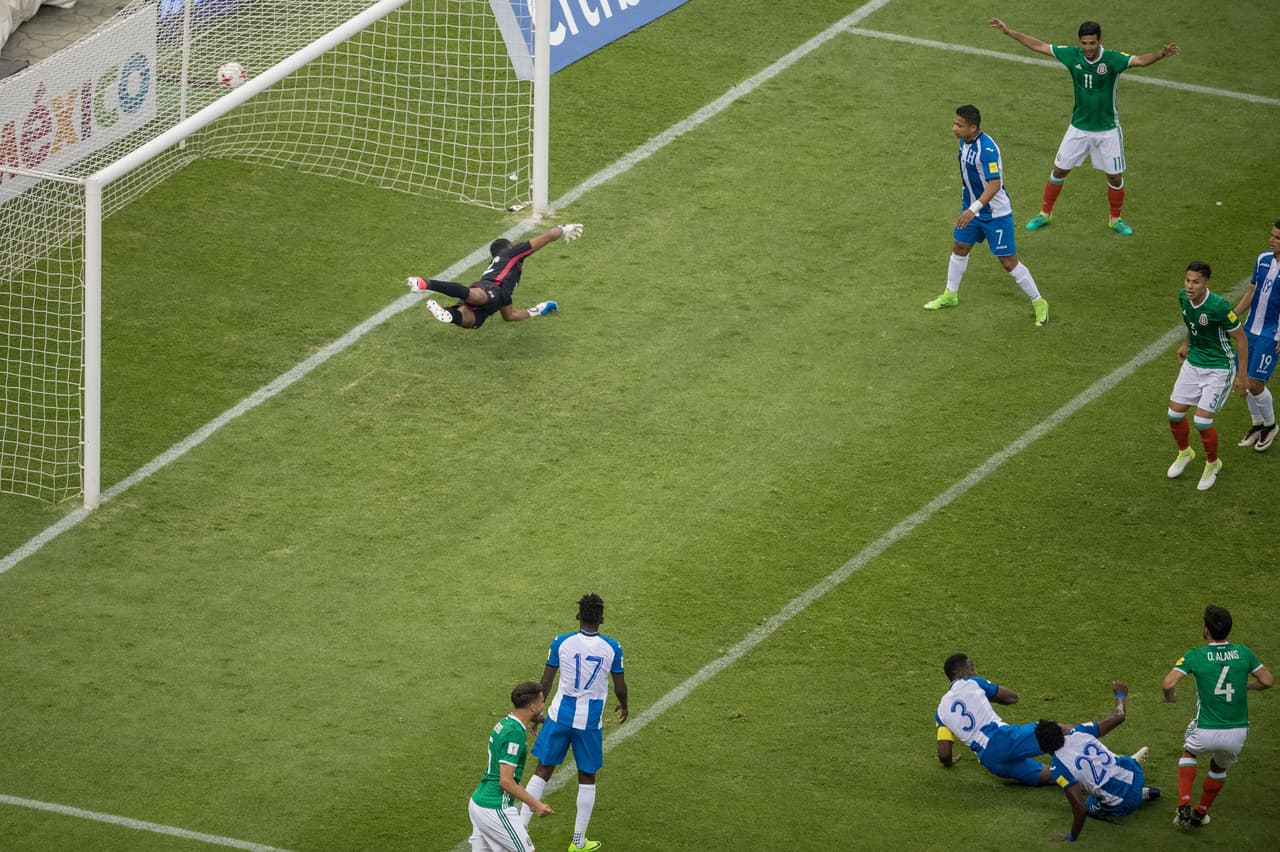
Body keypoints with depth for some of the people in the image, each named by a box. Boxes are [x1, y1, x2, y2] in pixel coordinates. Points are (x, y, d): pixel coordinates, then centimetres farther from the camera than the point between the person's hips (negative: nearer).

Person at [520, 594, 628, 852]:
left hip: (560, 715, 1)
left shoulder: (561, 642, -8)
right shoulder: (612, 648, -8)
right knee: (587, 779, 13)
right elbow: (620, 687, 1)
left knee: (543, 771, 11)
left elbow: (545, 682, -2)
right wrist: (623, 706, 23)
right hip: (590, 721, -1)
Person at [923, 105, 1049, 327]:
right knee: (959, 248, 18)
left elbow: (994, 185, -34)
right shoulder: (965, 142, -2)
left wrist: (973, 209, -40)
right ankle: (950, 295, 37)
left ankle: (1038, 302, 10)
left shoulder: (986, 149, -30)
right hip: (972, 208, 9)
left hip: (995, 214, -9)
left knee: (1008, 262, -4)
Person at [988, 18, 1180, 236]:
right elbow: (1040, 46, -1)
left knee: (1115, 177, 4)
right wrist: (1009, 32, 1)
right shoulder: (1073, 55, -11)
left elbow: (1140, 61, -40)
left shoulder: (1112, 59, -22)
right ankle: (1045, 214, 29)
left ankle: (1116, 219, 27)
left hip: (1107, 130, -3)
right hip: (1079, 128, 3)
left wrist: (1160, 54, -61)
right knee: (1059, 170, 10)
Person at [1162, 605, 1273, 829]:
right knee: (1219, 768, 33)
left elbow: (1168, 683, -18)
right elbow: (1267, 681, 5)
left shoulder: (1195, 656, -9)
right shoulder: (1243, 652, -1)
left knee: (1188, 753, 31)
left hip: (1206, 732, -2)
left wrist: (1170, 697, 5)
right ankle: (1201, 814, 41)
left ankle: (1184, 808, 16)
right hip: (1237, 732, 2)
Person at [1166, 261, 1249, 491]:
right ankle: (1184, 453, 37)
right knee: (1175, 413, 6)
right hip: (1192, 364, 6)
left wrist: (1242, 375, -12)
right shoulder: (1184, 297, -8)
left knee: (1202, 421, -10)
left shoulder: (1218, 306, -28)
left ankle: (1212, 464, 19)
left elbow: (1240, 338, -16)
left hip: (1218, 369, -6)